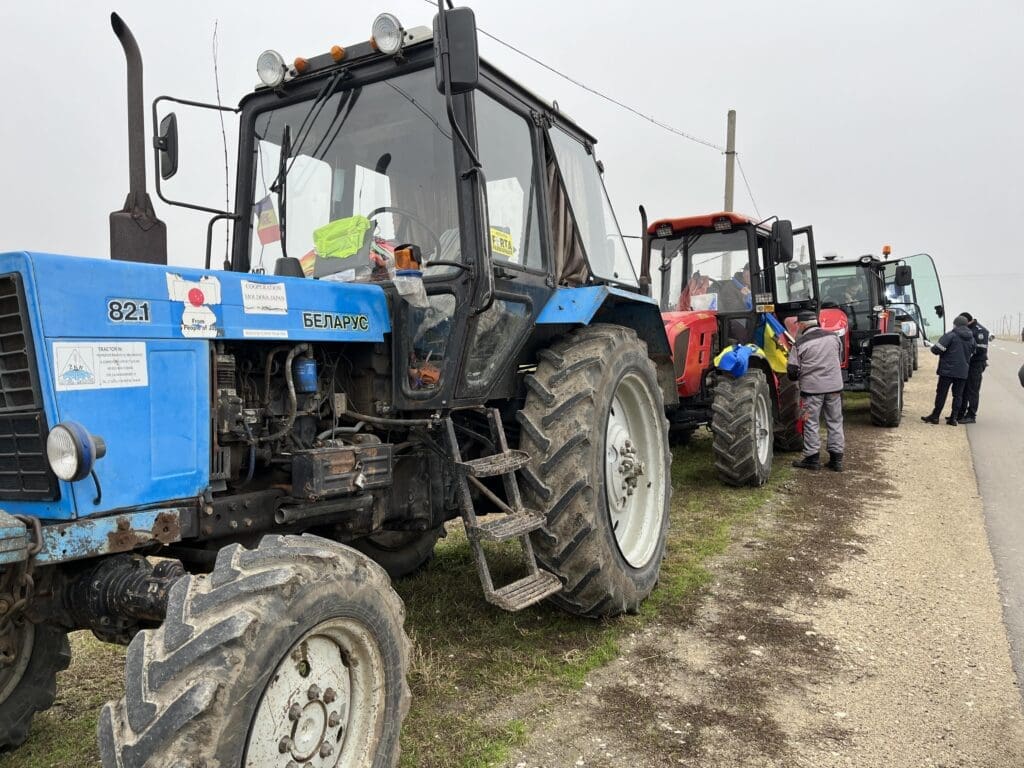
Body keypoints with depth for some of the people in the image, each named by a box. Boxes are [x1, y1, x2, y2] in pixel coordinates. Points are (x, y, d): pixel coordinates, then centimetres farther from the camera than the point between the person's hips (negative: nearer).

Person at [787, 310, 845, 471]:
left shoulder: (800, 343, -9)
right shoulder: (834, 337, 4)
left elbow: (792, 371, -8)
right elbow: (840, 360, 18)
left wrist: (796, 377, 14)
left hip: (811, 387, -4)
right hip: (834, 386, 4)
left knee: (811, 423, 6)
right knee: (835, 422, 12)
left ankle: (812, 458, 9)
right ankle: (836, 459, 16)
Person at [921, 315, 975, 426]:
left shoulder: (950, 336, -11)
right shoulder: (971, 338, 10)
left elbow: (937, 349, -17)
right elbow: (972, 353, 17)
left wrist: (933, 346, 4)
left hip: (948, 370, -5)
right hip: (963, 372, 5)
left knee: (941, 393, 2)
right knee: (958, 395, 10)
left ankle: (935, 416, 6)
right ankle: (953, 418, 9)